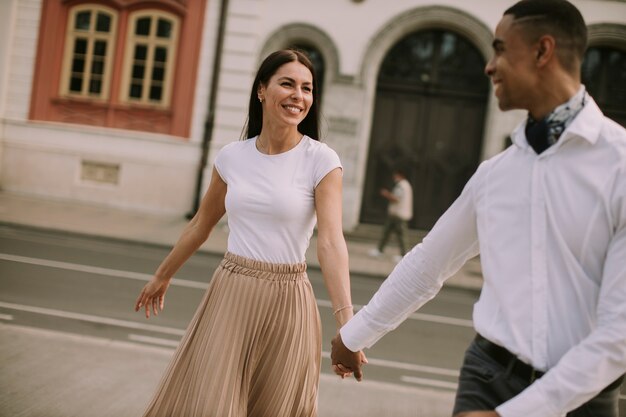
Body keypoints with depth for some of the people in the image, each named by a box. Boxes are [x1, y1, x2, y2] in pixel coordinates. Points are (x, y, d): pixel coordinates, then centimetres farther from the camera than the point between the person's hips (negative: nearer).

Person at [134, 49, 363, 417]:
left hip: (286, 301, -2)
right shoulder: (232, 156, 2)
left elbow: (331, 241, -18)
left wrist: (347, 324, -30)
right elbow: (201, 224, 16)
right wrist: (163, 276, 25)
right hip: (230, 294, 2)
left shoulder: (321, 160, -9)